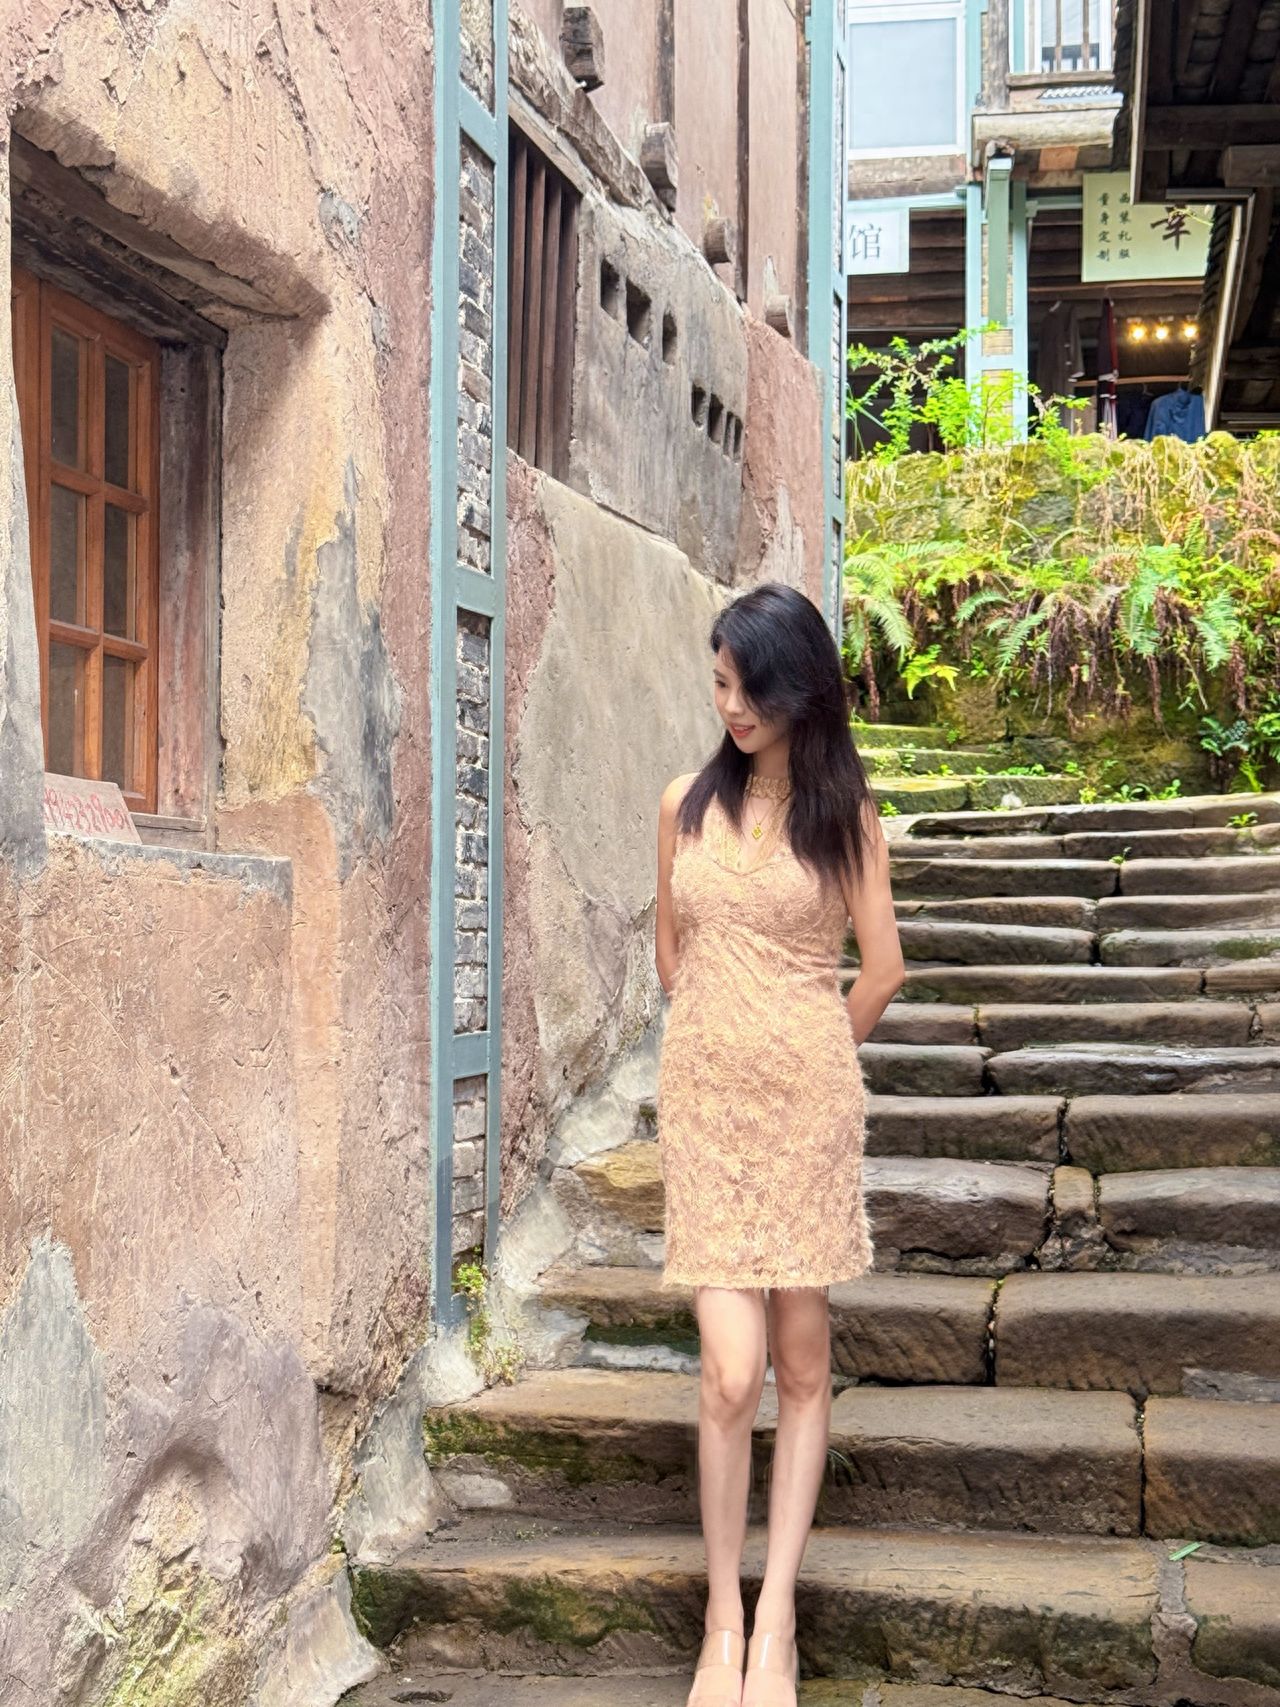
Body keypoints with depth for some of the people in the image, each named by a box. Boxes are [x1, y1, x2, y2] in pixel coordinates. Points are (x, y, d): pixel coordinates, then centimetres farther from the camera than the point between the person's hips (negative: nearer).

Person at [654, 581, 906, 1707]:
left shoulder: (845, 813, 1)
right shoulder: (687, 805, 8)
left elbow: (882, 971, 2)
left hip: (808, 1100, -1)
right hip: (702, 1094, 1)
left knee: (801, 1362, 5)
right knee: (733, 1371, -6)